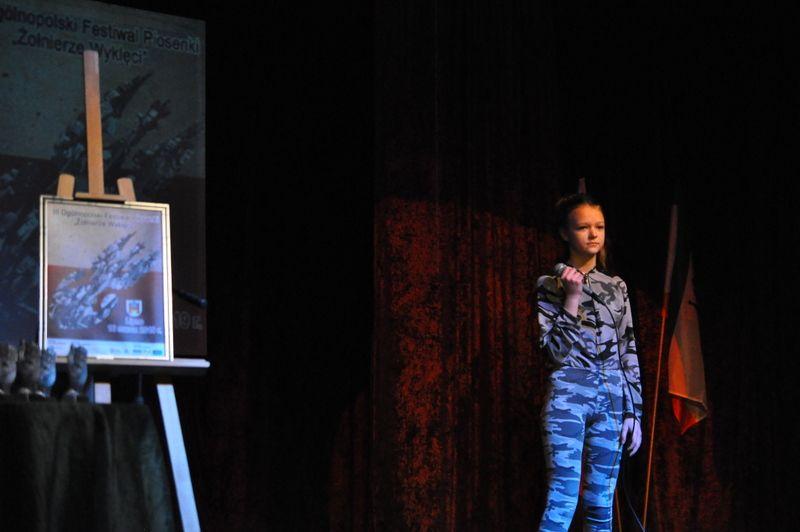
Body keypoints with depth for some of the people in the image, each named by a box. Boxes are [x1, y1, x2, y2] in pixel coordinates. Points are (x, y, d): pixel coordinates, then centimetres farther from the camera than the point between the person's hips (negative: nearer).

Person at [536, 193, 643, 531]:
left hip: (612, 399, 4)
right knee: (563, 498, -14)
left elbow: (629, 352, 13)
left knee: (602, 502, 3)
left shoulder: (616, 287, 13)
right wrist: (572, 298, -12)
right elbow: (556, 352, -7)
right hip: (568, 394, -4)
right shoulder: (549, 285, 2)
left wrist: (634, 412, 7)